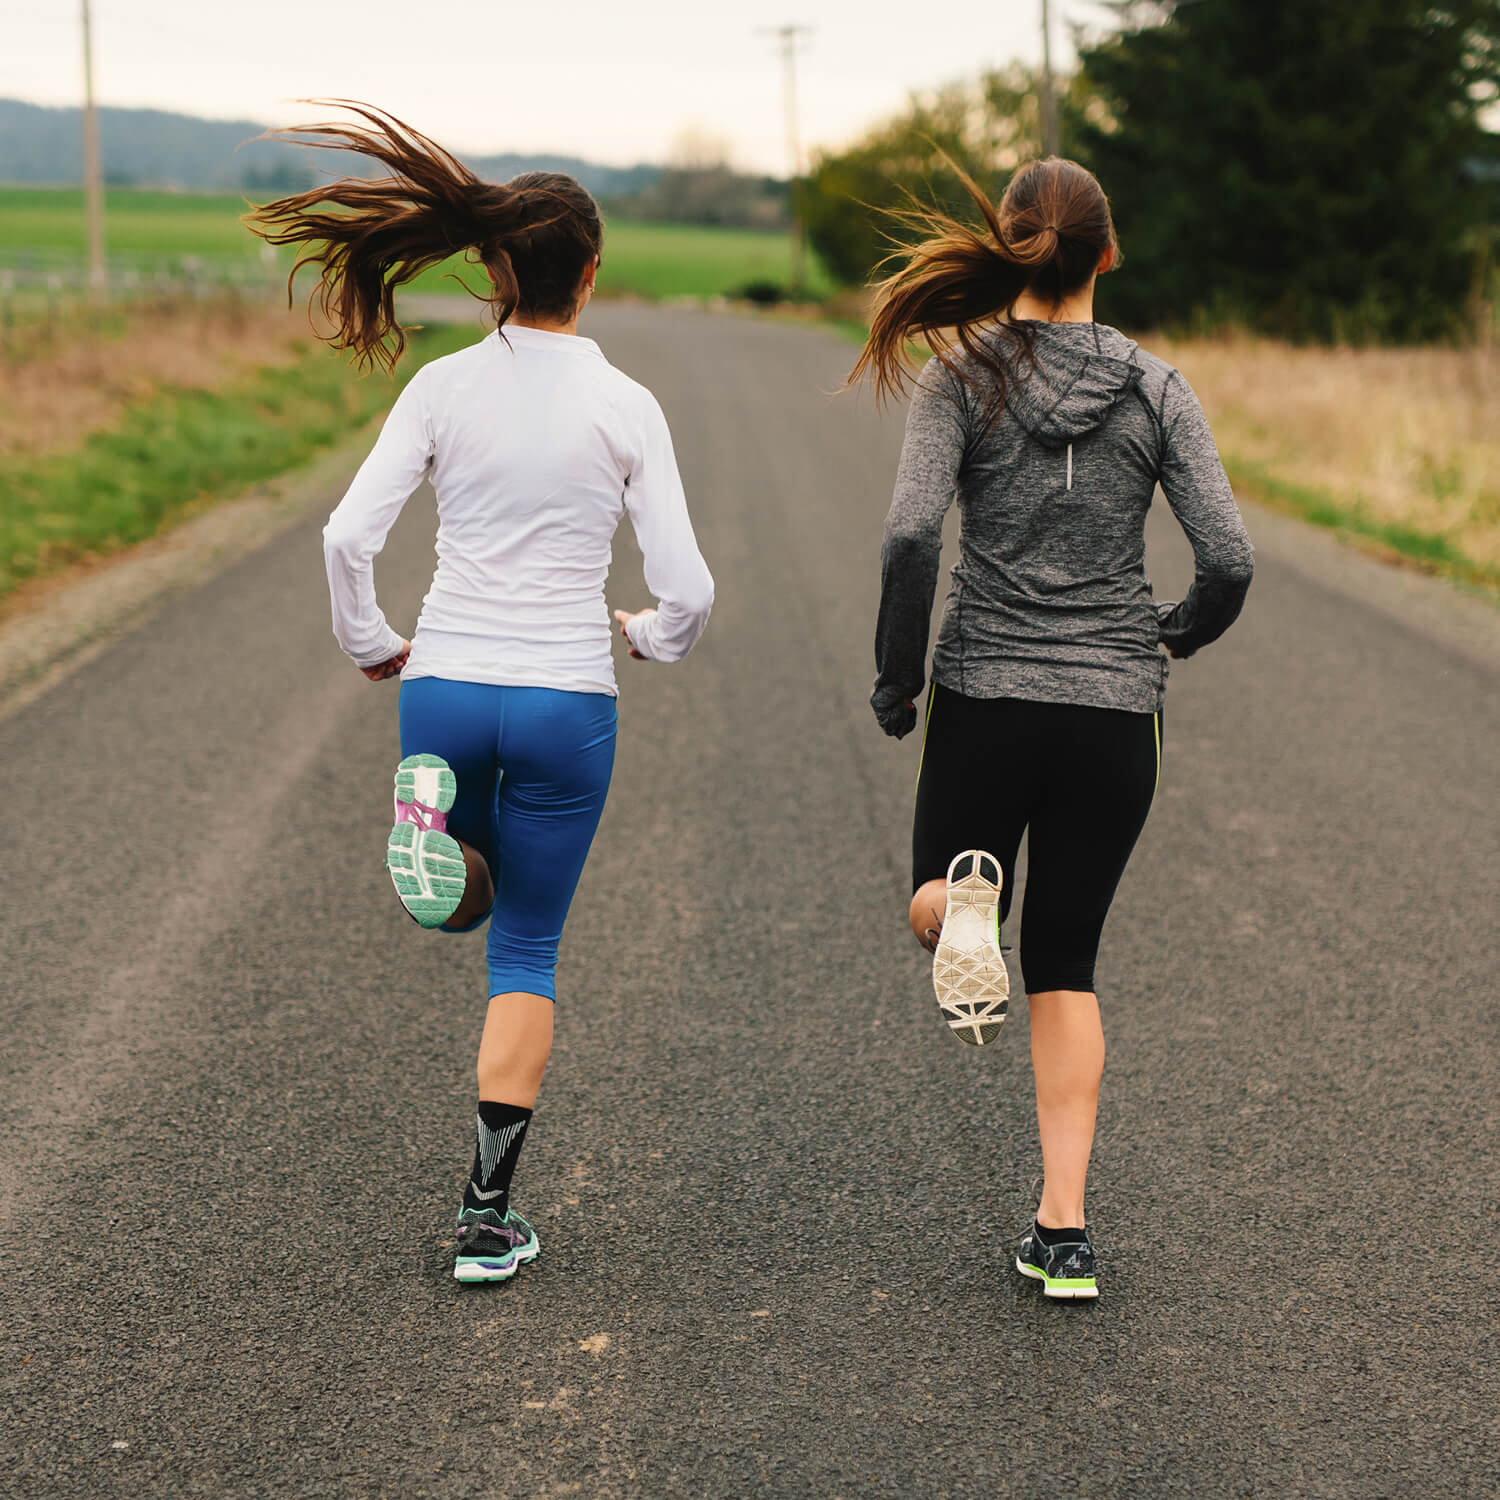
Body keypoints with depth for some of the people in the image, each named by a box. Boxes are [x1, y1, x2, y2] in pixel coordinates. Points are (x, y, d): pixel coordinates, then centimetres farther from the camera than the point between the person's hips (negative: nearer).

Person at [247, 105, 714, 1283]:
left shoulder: (442, 389, -2)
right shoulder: (624, 407, -6)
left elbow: (347, 536, -8)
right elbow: (687, 588, -8)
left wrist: (372, 646, 9)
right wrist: (653, 637, 15)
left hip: (444, 687, 2)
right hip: (565, 699, -2)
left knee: (474, 891, 34)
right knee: (527, 948, 10)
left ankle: (435, 812, -3)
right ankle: (487, 1217, 9)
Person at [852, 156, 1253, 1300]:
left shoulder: (963, 374, -4)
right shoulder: (1156, 389, 0)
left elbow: (912, 534, -16)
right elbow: (1229, 560, -5)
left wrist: (895, 678, -2)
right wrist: (1180, 634, 16)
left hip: (986, 699, -1)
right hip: (1115, 710, 1)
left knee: (936, 905, 24)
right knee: (1066, 962, 14)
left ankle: (963, 903, -15)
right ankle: (1064, 1230, 7)